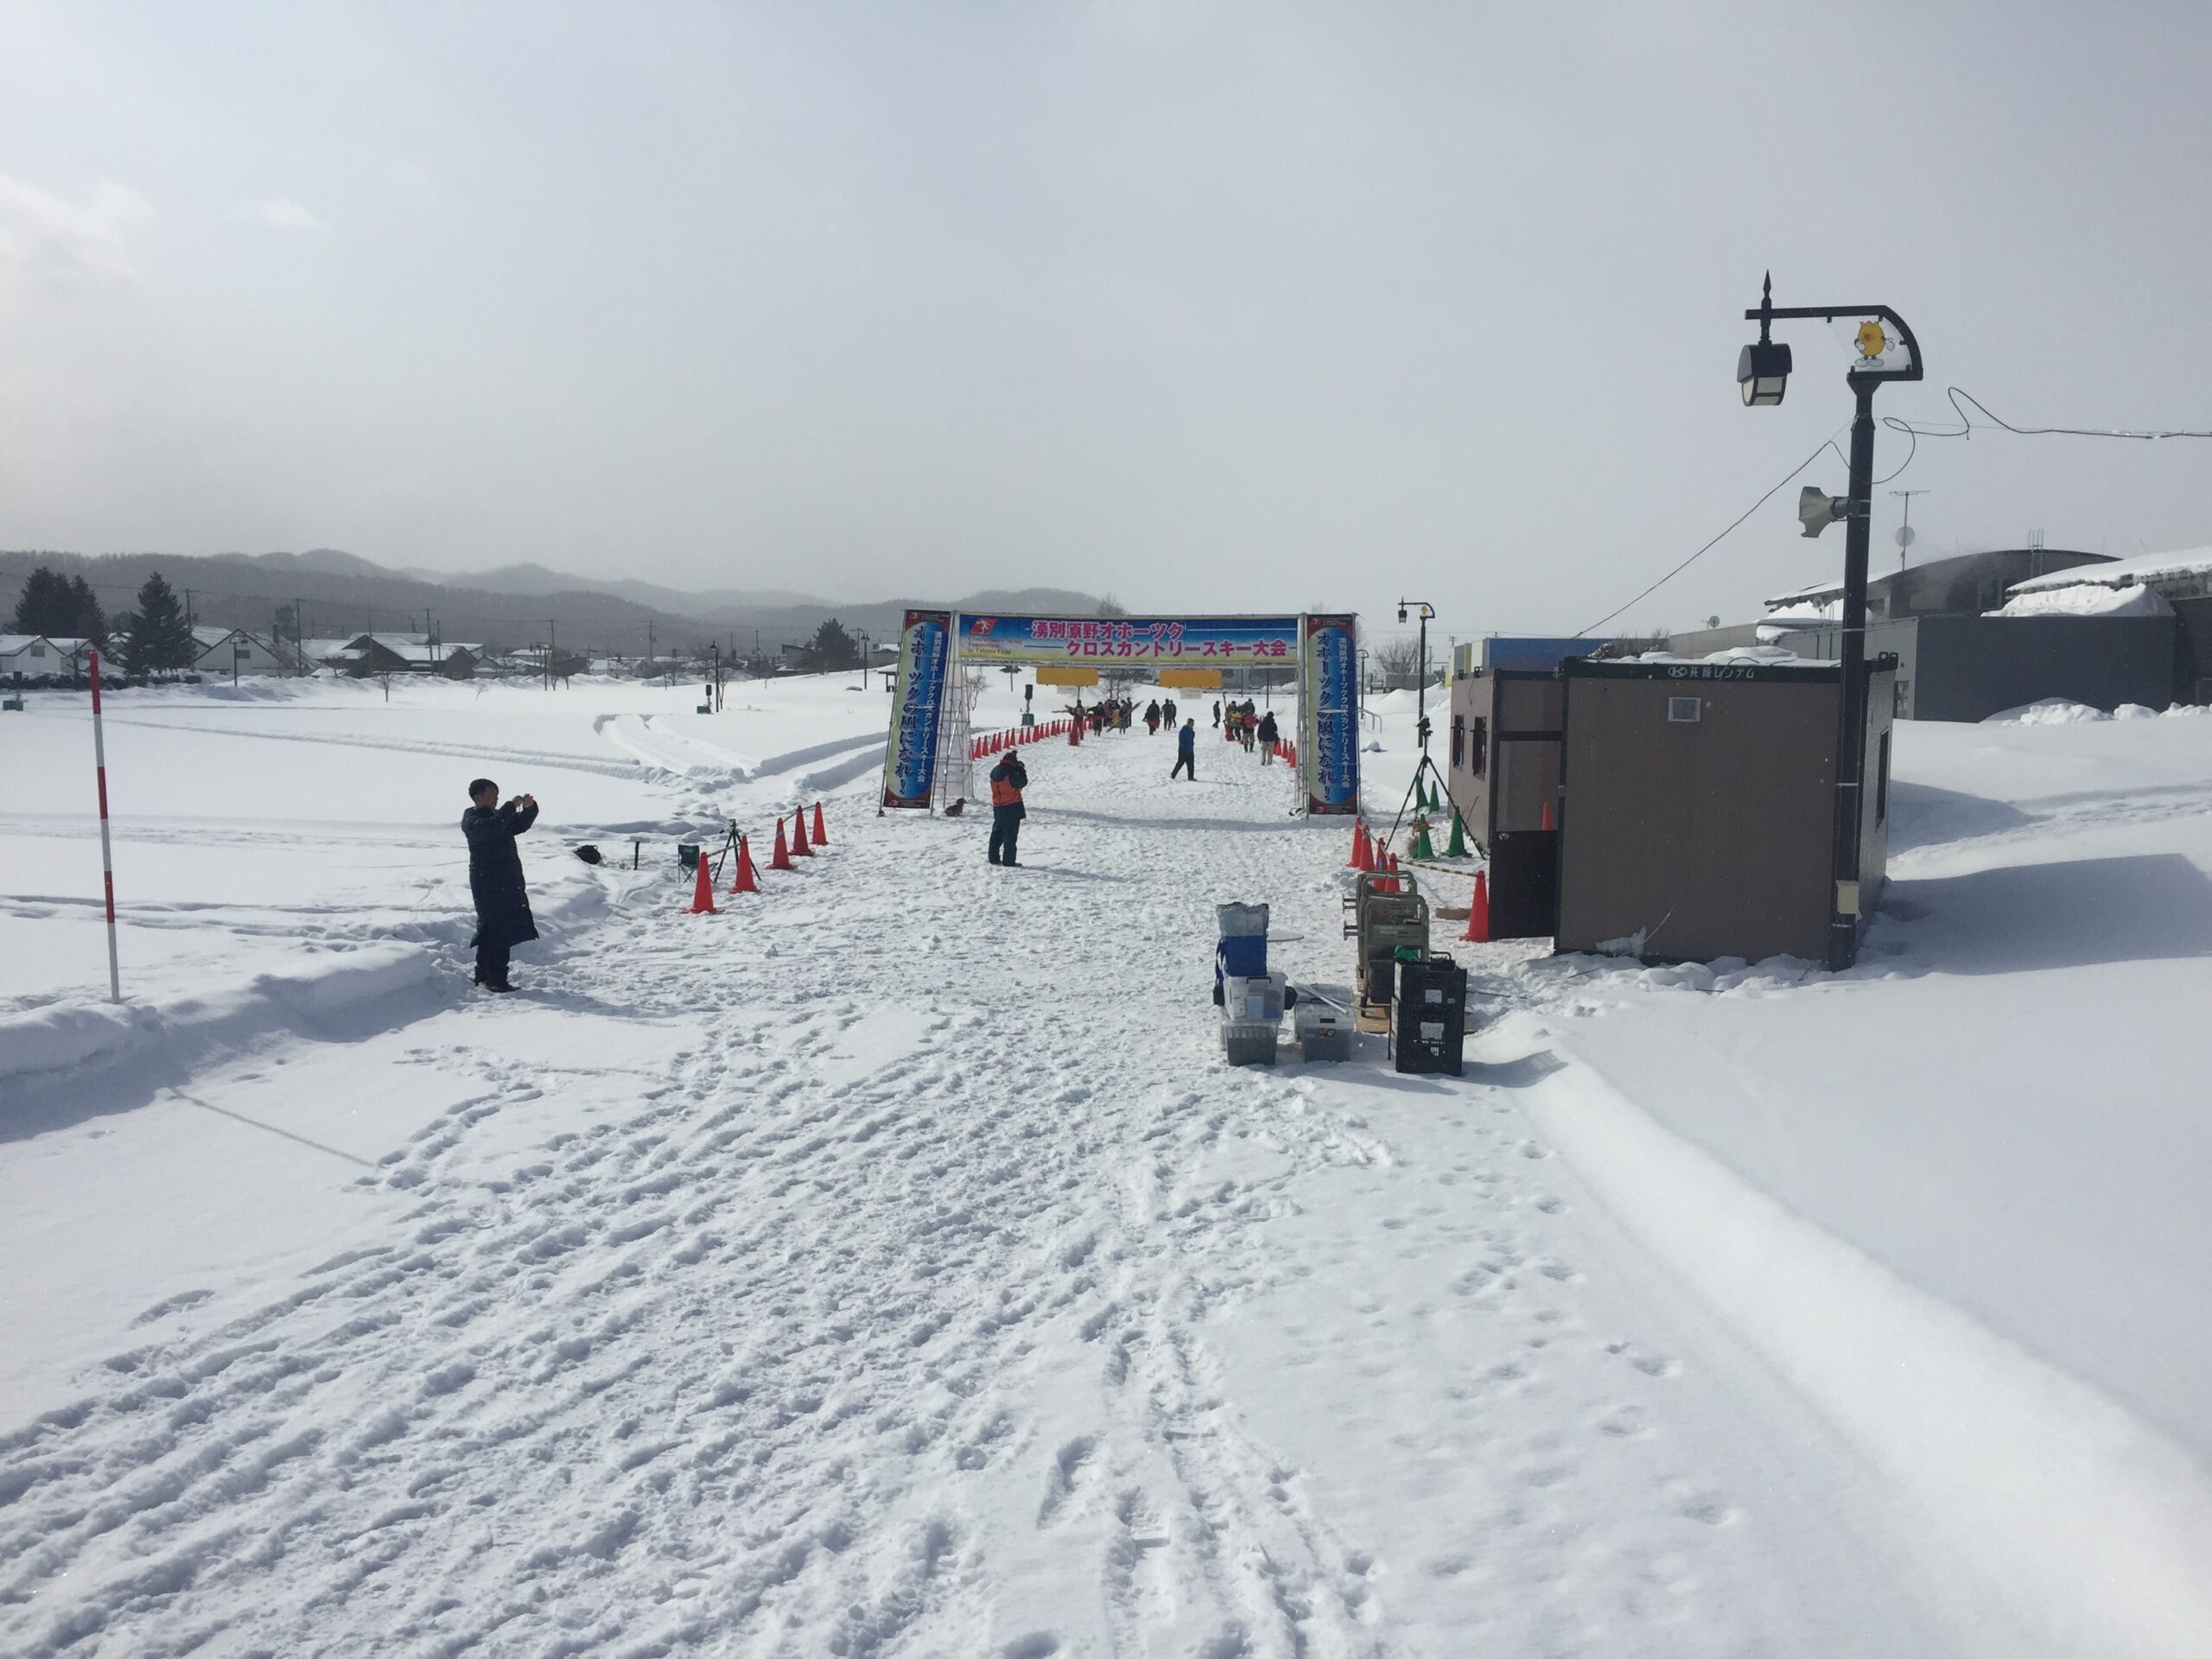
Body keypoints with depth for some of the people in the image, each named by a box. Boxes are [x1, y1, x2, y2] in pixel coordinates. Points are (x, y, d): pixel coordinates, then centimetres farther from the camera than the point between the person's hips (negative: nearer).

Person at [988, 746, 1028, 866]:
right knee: (1011, 834, -3)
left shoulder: (995, 772, 5)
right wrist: (1021, 770, 4)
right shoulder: (1010, 773, -18)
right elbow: (1022, 783, -9)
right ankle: (1009, 860, -4)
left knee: (997, 833, 16)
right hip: (1012, 807, -7)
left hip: (998, 808, 7)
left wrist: (1017, 770, 10)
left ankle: (994, 858, 21)